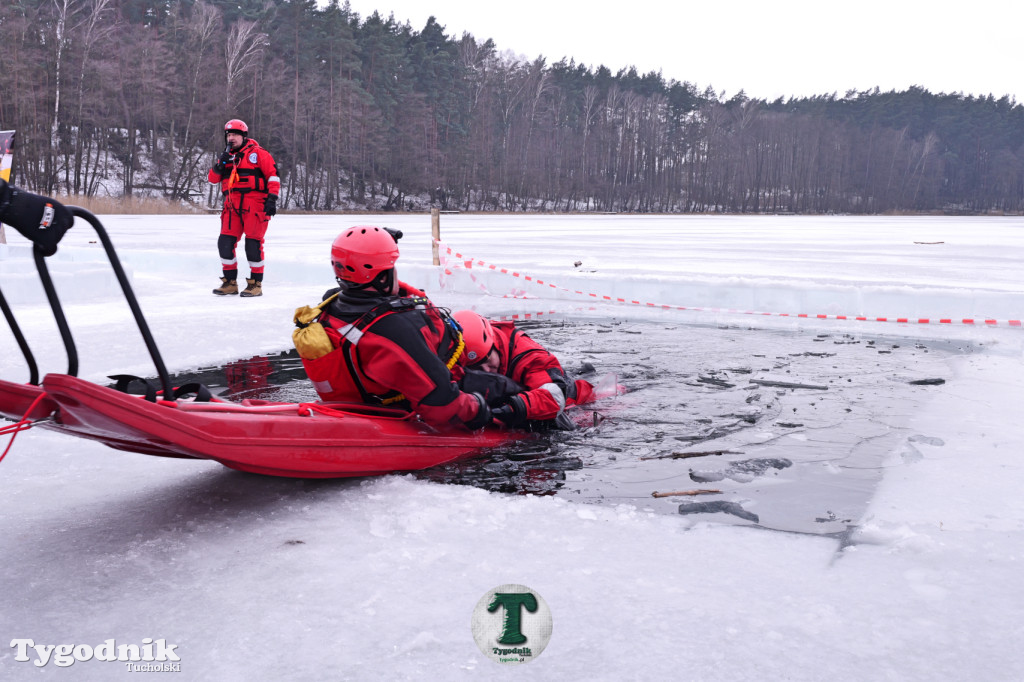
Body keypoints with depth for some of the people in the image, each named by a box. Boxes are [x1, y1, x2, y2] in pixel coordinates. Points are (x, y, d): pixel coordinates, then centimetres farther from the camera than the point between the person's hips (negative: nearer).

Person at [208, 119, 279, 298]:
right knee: (225, 242, 0)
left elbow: (273, 175, -2)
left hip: (254, 205, -6)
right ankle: (230, 283, 11)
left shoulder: (258, 153, 3)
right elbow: (213, 179, 15)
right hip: (232, 207, 6)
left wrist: (272, 198, -11)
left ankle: (256, 284, 3)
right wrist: (221, 164, -3)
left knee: (253, 243, -7)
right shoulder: (225, 156, 20)